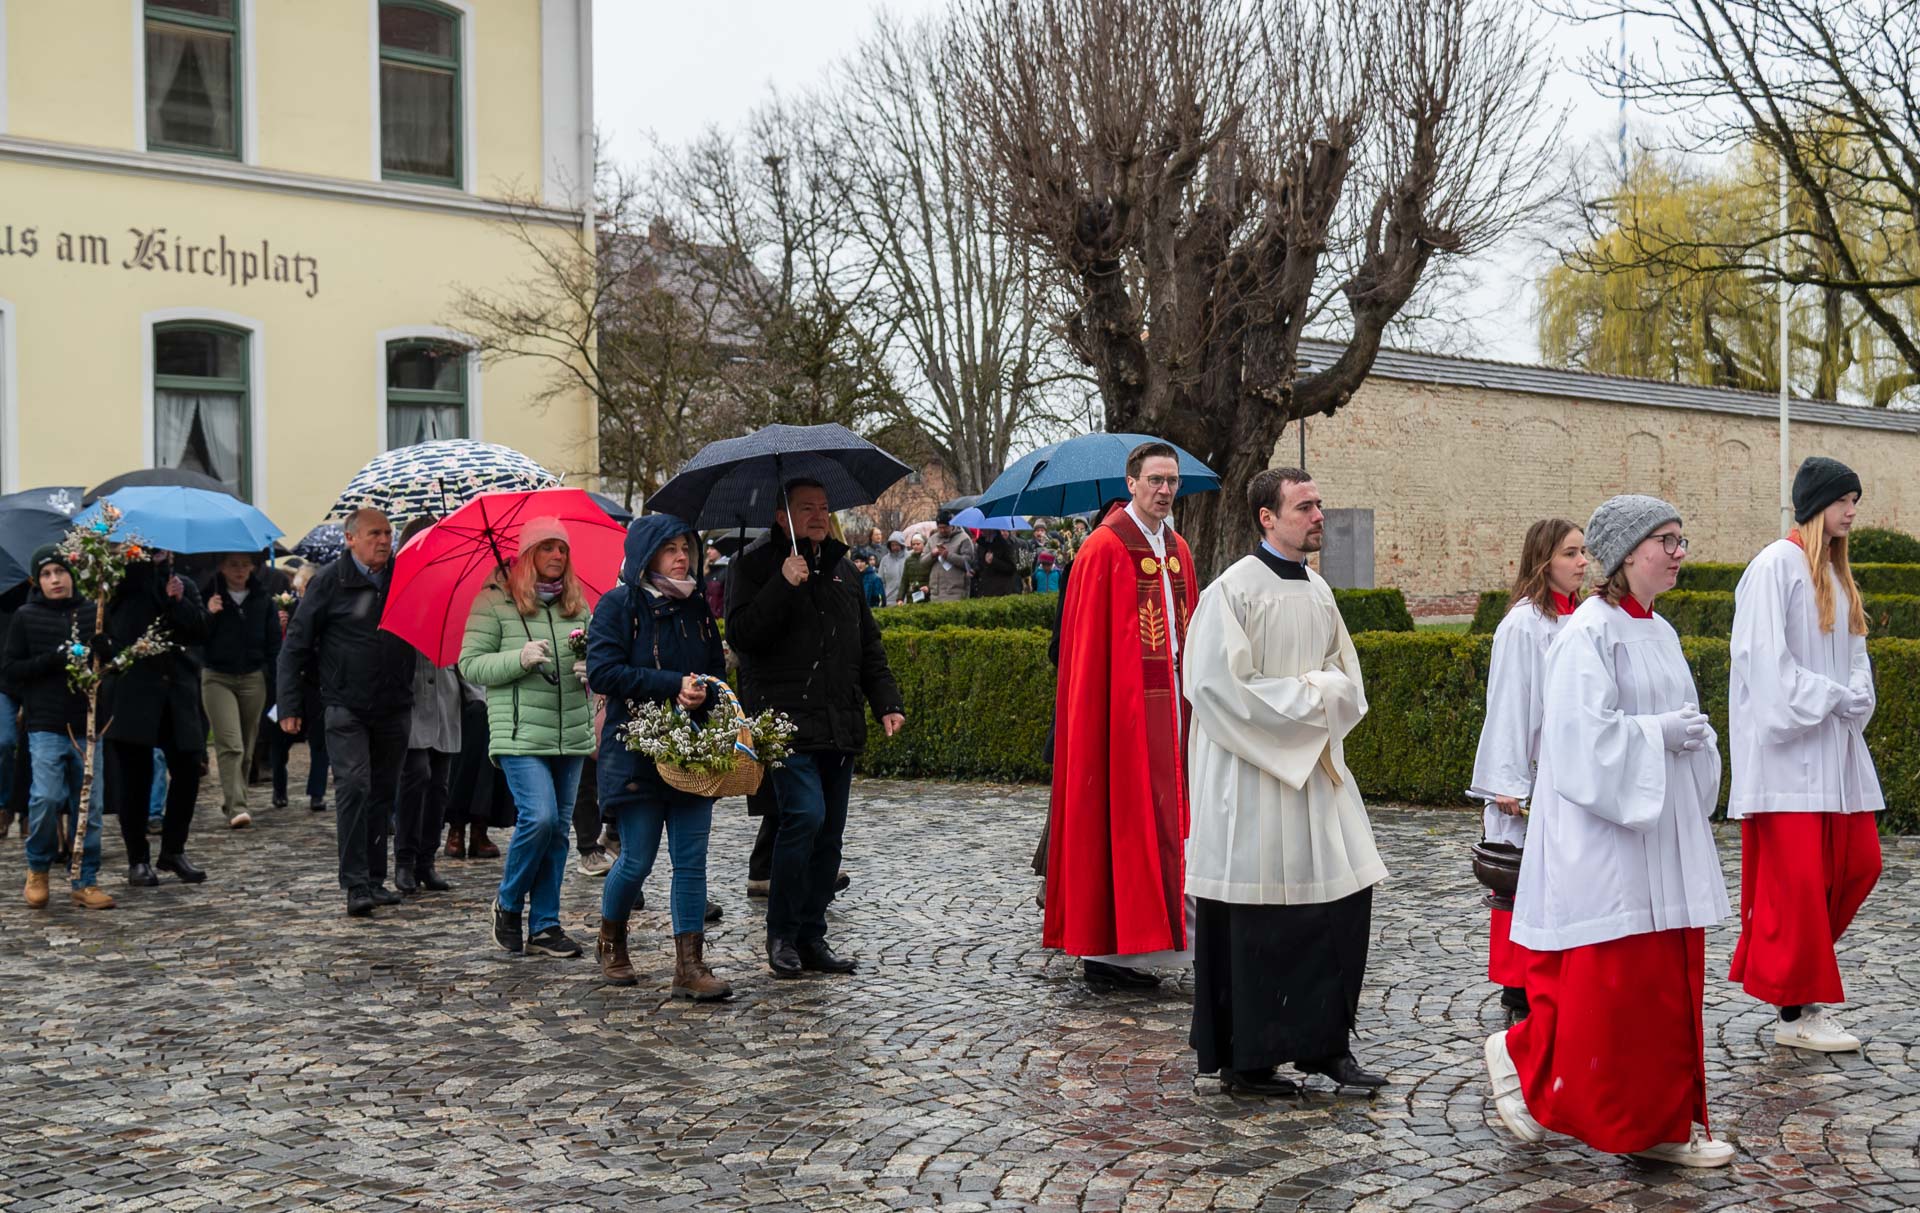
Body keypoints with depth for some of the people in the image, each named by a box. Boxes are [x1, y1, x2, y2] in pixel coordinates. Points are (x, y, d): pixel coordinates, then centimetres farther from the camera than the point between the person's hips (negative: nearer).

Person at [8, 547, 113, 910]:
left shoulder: (91, 612, 7)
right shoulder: (26, 617, 3)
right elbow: (12, 671, 1)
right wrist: (55, 658, -12)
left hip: (87, 725, 2)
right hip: (46, 725, -2)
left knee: (89, 805, 3)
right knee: (46, 797, -12)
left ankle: (86, 881, 14)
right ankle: (38, 868, 13)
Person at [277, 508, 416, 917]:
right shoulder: (329, 582, -3)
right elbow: (295, 645, -1)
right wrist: (290, 706, -6)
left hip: (394, 708, 4)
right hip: (346, 708, -4)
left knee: (384, 793, 10)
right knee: (353, 788, -12)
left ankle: (375, 878, 20)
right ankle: (356, 885, -10)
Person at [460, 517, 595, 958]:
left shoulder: (578, 604, 13)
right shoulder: (494, 601, -2)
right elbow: (470, 665, -4)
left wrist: (592, 669, -3)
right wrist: (520, 658, -18)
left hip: (571, 735, 5)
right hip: (520, 734, -5)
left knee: (558, 828, 6)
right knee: (539, 818, -17)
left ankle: (545, 926, 14)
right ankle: (508, 903, 8)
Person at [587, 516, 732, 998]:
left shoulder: (696, 607, 11)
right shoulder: (618, 604, -3)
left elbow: (718, 671, 15)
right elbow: (602, 671, -14)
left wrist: (703, 693, -9)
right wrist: (673, 685, -19)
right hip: (635, 749, -4)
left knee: (691, 861, -1)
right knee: (638, 861, 1)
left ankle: (690, 967, 1)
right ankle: (611, 944, 27)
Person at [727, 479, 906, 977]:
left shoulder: (839, 568, 18)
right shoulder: (756, 564, 0)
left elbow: (868, 644, 22)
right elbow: (740, 634, -13)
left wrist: (887, 702, 12)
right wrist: (783, 586, -21)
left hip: (839, 727, 7)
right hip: (786, 722, -6)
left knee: (830, 830, 6)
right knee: (805, 814, -18)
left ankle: (811, 937, 15)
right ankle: (781, 935, -5)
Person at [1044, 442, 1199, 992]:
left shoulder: (1176, 548, 14)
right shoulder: (1105, 549, -10)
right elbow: (1088, 645, -12)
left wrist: (1188, 697, 11)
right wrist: (1099, 714, -16)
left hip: (1167, 702, 8)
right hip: (1123, 705, -8)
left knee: (1160, 819, 8)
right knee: (1121, 820, -5)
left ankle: (1128, 948, 16)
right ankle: (1104, 952, 1)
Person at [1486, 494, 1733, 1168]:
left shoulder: (1661, 633, 15)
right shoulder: (1588, 633, -12)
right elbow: (1583, 732, -20)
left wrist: (1692, 736, 1)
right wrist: (1658, 733, -16)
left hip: (1664, 832, 9)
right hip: (1605, 831, -9)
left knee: (1669, 980, 8)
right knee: (1603, 982, -5)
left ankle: (1663, 1125, 15)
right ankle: (1522, 1056, 18)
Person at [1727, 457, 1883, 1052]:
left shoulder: (1835, 572, 17)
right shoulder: (1775, 566, -11)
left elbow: (1854, 652, 17)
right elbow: (1767, 661, -18)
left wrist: (1855, 699, -3)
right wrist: (1838, 699, -14)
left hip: (1835, 749, 9)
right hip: (1786, 748, -9)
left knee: (1859, 864, 8)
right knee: (1795, 879, -6)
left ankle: (1796, 973, 23)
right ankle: (1795, 1013, 1)